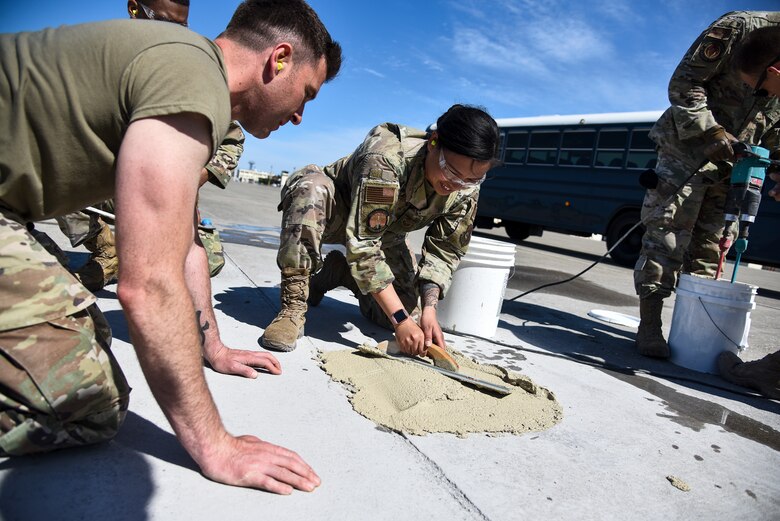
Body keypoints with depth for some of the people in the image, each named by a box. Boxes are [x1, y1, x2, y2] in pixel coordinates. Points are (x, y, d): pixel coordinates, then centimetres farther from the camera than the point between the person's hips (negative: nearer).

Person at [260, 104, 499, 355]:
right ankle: (293, 306, -29)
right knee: (310, 185, -40)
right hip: (336, 213, -5)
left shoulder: (466, 191, -21)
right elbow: (361, 242, -40)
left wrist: (429, 309, -27)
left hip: (384, 234, 5)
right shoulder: (386, 158, -39)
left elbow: (444, 251, -11)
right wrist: (400, 318, -41)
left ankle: (340, 271, 14)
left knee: (408, 308, -11)